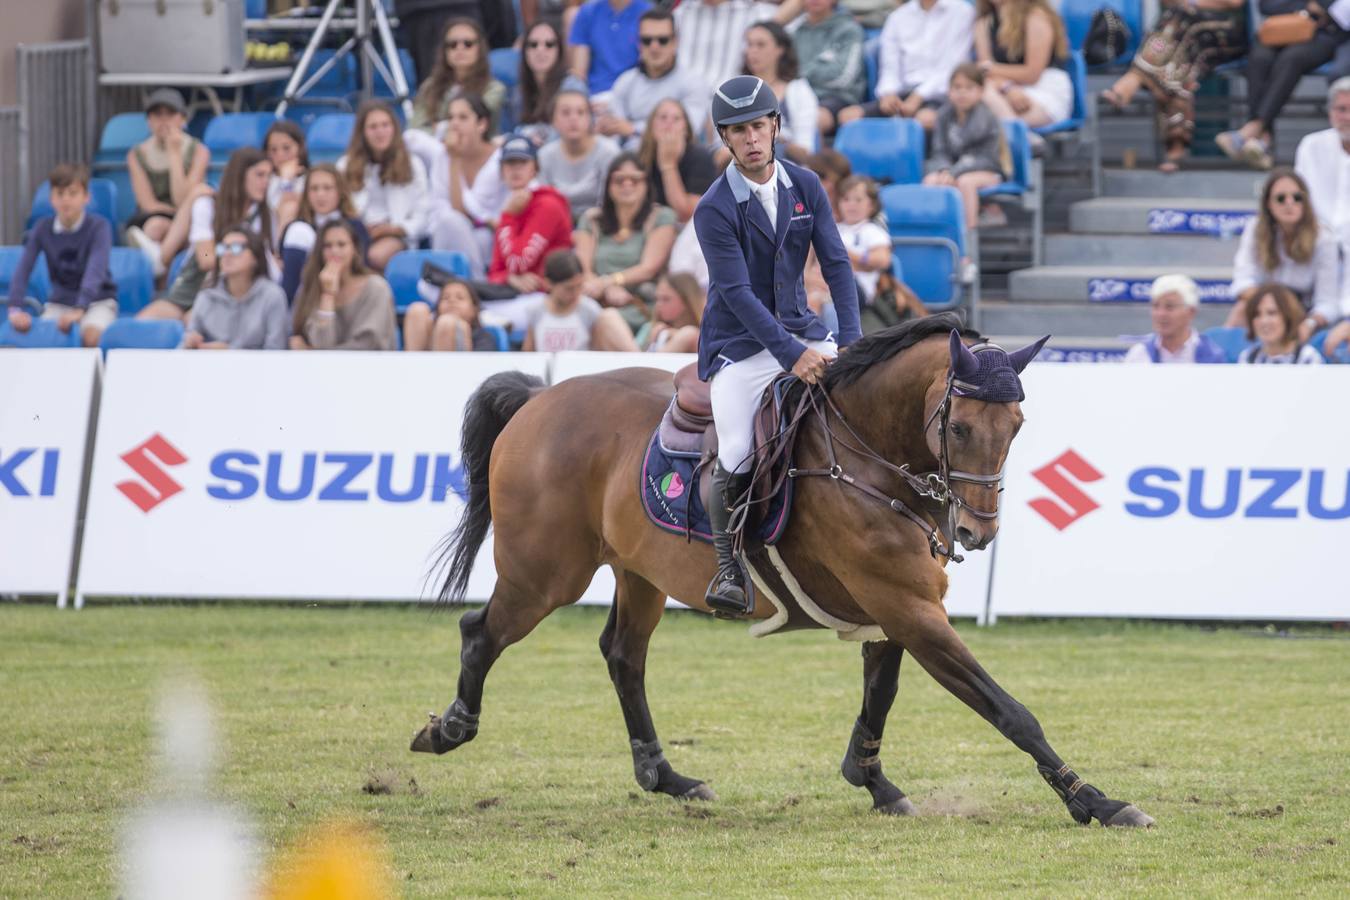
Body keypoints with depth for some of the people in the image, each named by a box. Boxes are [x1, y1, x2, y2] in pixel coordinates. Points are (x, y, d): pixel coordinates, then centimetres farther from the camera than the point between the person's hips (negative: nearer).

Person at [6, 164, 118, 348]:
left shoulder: (98, 227, -15)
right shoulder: (43, 228, -6)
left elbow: (95, 270, -28)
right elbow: (22, 270, -13)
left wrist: (79, 310, -43)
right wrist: (16, 309, -30)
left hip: (97, 300, -3)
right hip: (59, 301, 3)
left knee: (91, 335, -34)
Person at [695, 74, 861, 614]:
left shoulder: (805, 187, 1)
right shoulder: (715, 211, -14)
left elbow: (836, 265, -1)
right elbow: (738, 293, -20)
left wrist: (850, 343, -14)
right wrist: (792, 356, -28)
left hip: (800, 328, 5)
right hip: (739, 346, -5)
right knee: (736, 459, -21)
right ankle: (729, 565, -2)